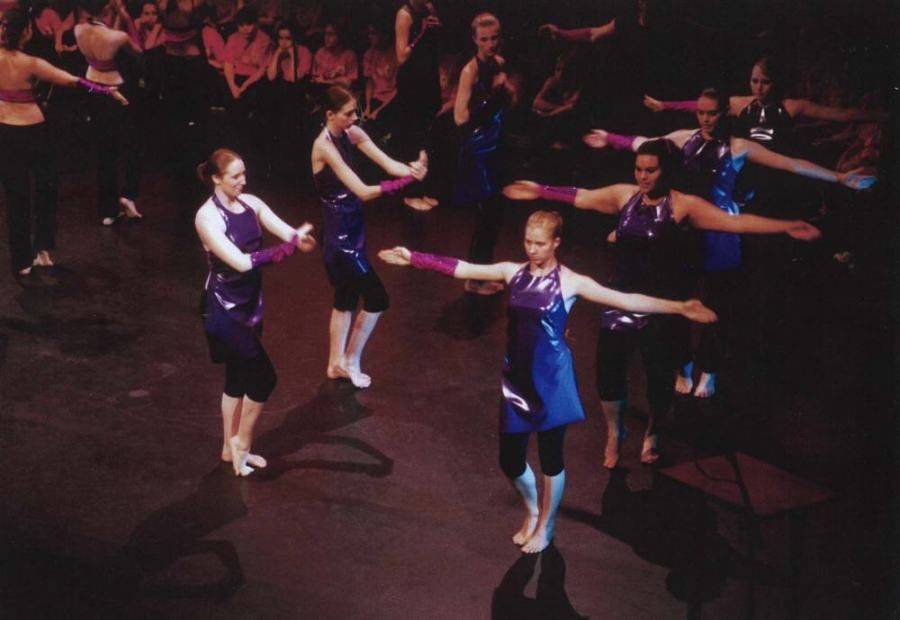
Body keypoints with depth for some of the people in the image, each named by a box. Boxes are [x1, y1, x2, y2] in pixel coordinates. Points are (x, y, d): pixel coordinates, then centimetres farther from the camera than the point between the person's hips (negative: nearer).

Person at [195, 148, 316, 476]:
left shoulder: (250, 203, 1)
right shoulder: (207, 216, -20)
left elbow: (287, 232, -9)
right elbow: (241, 262, -27)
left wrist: (300, 237, -33)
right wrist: (287, 248, -32)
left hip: (250, 302, 7)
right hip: (225, 308, -7)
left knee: (239, 377, 17)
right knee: (263, 377, -6)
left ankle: (230, 447, 32)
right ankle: (240, 442, 15)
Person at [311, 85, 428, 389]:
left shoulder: (352, 134, 0)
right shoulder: (325, 145, -23)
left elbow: (388, 164, -9)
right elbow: (362, 191, -28)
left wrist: (412, 170, -30)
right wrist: (404, 182, -35)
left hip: (351, 228, 8)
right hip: (339, 232, -8)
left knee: (346, 298, 19)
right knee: (376, 298, -2)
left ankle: (336, 364, 33)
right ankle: (350, 361, 16)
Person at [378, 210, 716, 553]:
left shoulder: (570, 281, -9)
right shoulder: (512, 271, 2)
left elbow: (623, 300, -17)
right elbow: (461, 268, 3)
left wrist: (680, 308, -26)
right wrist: (412, 258, 1)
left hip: (551, 379, -3)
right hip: (517, 377, 4)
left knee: (550, 455, 8)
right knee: (509, 457, 9)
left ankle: (545, 527, 30)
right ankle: (531, 511, 39)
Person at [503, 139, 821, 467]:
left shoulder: (683, 204, -11)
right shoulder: (624, 195, 1)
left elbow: (734, 221, -18)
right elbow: (580, 196, 11)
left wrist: (787, 227, -26)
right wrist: (540, 191, 12)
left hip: (659, 305, -3)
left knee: (659, 372, 5)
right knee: (608, 368, 2)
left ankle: (651, 434, 35)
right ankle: (614, 435, 27)